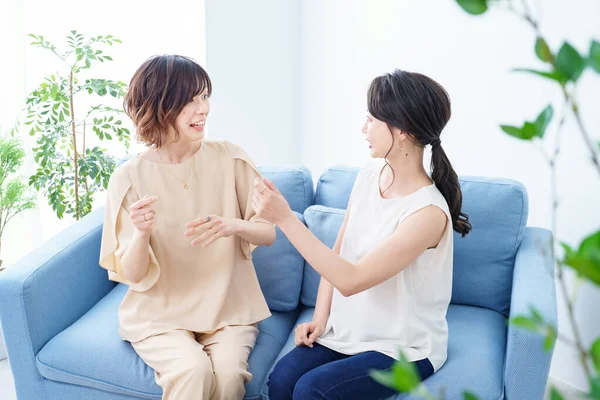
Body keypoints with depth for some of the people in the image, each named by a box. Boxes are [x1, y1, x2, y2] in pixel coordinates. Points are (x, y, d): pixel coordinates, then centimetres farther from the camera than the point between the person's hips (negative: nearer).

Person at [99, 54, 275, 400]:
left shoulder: (229, 158, -6)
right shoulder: (129, 178, -9)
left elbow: (269, 233, 0)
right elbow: (132, 276, -7)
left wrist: (234, 226, -22)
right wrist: (141, 232, -28)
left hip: (228, 307, 1)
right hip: (161, 313, -1)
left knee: (228, 371, -26)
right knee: (193, 370, -28)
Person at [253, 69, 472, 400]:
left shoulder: (428, 212, -24)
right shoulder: (368, 177, -1)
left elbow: (351, 280, -26)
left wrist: (284, 218, -27)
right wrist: (319, 318, -1)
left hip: (403, 348, -5)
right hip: (347, 330, 6)